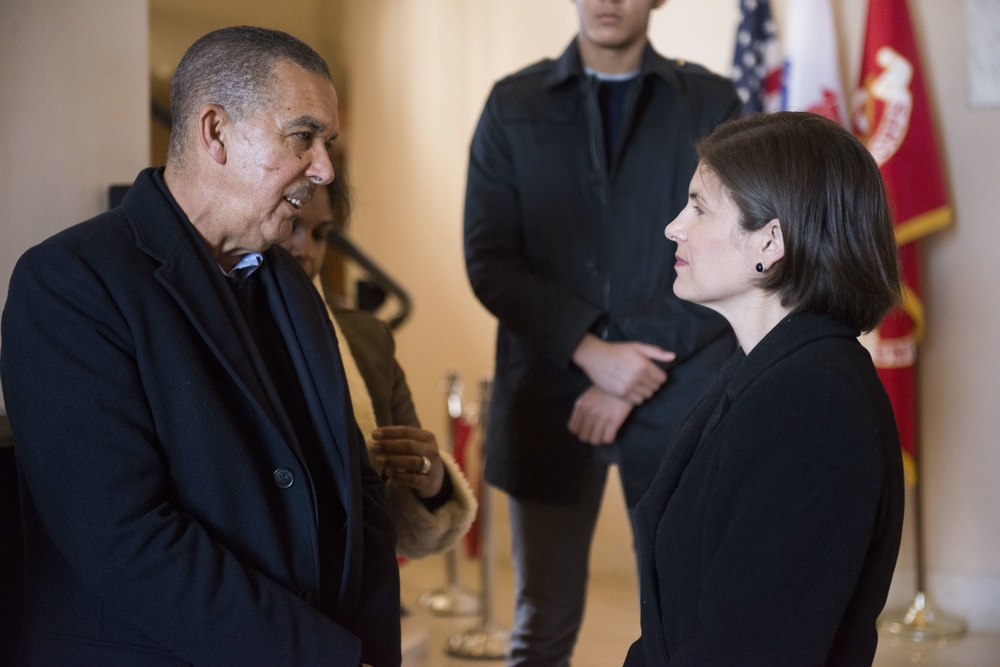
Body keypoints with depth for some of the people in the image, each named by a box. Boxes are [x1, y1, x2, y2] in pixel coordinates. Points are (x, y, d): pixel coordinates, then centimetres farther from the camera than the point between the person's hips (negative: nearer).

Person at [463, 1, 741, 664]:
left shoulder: (713, 104, 5)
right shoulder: (513, 104, 8)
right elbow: (488, 259, 1)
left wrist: (629, 375, -10)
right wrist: (590, 351, -12)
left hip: (676, 401, 0)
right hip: (549, 402, 1)